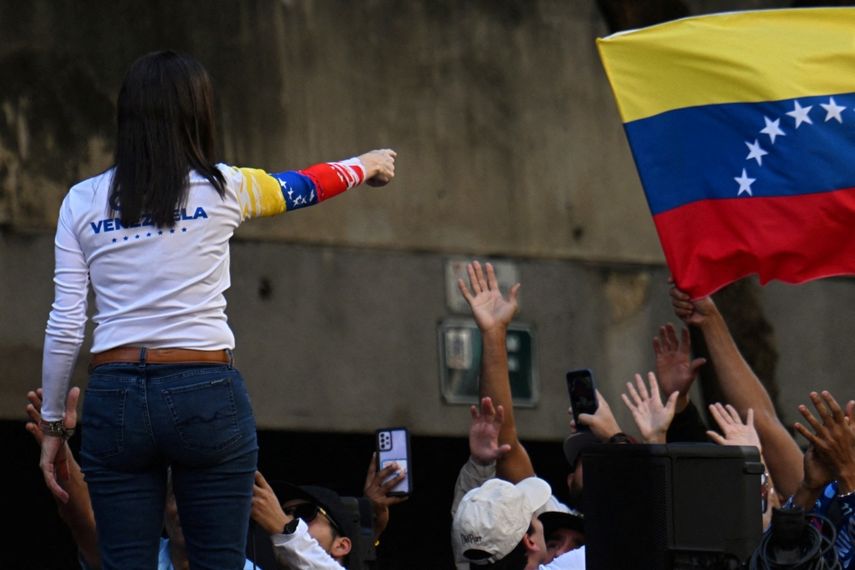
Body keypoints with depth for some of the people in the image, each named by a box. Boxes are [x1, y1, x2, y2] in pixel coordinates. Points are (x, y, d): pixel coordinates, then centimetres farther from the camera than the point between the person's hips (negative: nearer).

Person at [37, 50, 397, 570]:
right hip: (206, 393, -2)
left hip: (115, 396, 2)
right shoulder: (221, 190, 0)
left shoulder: (83, 202, 4)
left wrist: (53, 423, 11)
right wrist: (368, 164, 40)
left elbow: (65, 327, 2)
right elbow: (306, 186, 20)